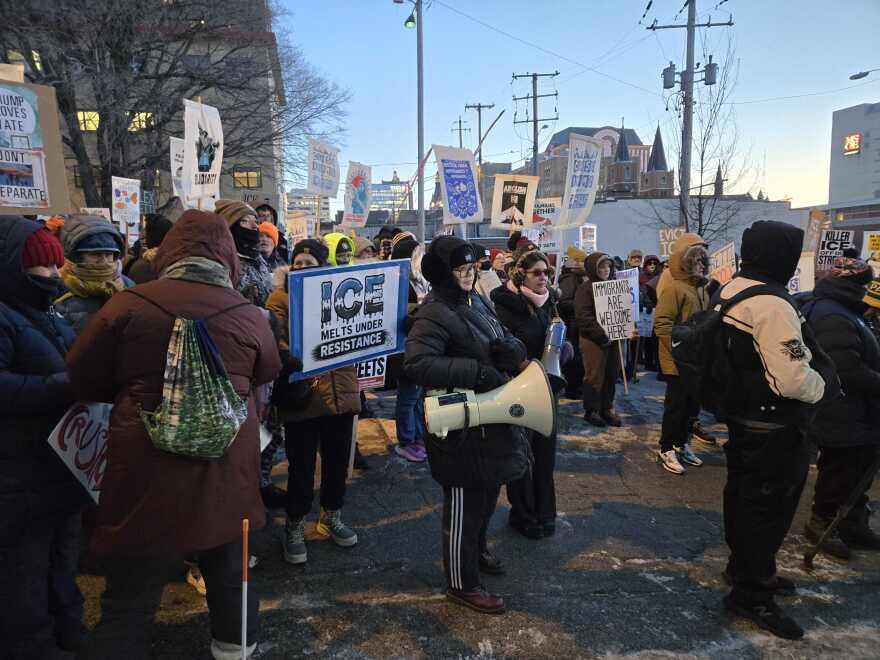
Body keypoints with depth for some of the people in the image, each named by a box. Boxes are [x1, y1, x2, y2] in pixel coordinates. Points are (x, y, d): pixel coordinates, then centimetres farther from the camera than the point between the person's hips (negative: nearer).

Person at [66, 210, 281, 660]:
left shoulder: (129, 304, -11)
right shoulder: (249, 314, -8)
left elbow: (82, 380, 1)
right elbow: (267, 374, 11)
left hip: (146, 472, -2)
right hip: (226, 470, 2)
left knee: (129, 591, 14)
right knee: (229, 571, 24)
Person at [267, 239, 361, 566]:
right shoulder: (281, 297, 0)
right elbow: (273, 340, -12)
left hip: (341, 391, 4)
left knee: (337, 460, 15)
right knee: (301, 466, 5)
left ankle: (332, 517, 36)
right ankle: (294, 526, 25)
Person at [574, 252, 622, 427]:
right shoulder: (585, 288, -7)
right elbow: (583, 316, -15)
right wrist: (601, 335, -20)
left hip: (613, 338, 6)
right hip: (593, 340, -6)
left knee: (612, 375, 10)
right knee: (595, 376, 0)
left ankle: (607, 409, 23)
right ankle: (591, 411, 13)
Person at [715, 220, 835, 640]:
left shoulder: (728, 293, 4)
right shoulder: (771, 305, -26)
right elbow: (792, 380, -28)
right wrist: (825, 387, -10)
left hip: (740, 414, 9)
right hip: (774, 428, -9)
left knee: (743, 494, 21)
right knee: (769, 507, 3)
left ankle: (745, 567, 40)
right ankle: (751, 594, 16)